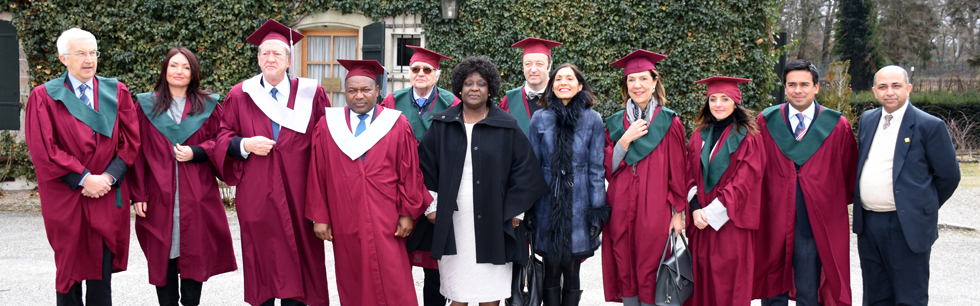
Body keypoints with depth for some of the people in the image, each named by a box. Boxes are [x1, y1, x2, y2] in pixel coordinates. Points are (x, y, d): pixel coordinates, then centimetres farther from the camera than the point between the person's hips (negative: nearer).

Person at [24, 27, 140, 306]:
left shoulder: (117, 92, 7)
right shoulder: (44, 97, 0)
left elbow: (131, 139, 3)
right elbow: (43, 148, -7)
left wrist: (109, 177, -10)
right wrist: (84, 178, -14)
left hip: (107, 197, 2)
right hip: (65, 198, -1)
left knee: (102, 271, 3)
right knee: (69, 269, 5)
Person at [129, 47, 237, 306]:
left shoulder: (208, 106, 8)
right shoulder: (146, 105, 7)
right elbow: (138, 152, 3)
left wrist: (195, 152, -15)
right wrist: (138, 194, -4)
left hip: (197, 196, 0)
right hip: (158, 196, 0)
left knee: (194, 253, 3)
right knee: (163, 256, 3)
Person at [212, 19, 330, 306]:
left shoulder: (311, 94, 3)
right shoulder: (240, 95, 6)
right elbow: (223, 138, 9)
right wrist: (245, 145, -12)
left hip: (297, 194, 0)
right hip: (256, 195, 1)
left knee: (296, 258, 4)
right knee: (261, 259, 6)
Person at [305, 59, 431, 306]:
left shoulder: (396, 125, 3)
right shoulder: (327, 125, 4)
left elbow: (409, 172, 2)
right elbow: (317, 174, 4)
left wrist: (408, 213, -1)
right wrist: (319, 217, 2)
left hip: (385, 221, -1)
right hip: (344, 223, 1)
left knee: (392, 285, -1)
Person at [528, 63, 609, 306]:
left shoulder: (592, 120, 0)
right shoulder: (540, 119, 3)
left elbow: (597, 168, 1)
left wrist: (598, 209, -2)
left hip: (578, 203, -1)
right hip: (548, 203, 1)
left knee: (572, 274, 5)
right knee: (551, 271, 5)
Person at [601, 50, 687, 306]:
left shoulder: (669, 122, 1)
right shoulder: (615, 123, 10)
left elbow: (677, 171, 0)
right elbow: (607, 168, 3)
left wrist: (678, 212, -3)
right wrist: (626, 139, -10)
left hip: (655, 211, -3)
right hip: (621, 211, 3)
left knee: (649, 273, -1)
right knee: (625, 270, 5)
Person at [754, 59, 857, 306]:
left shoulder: (838, 126, 1)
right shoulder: (766, 122, 3)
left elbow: (849, 171, 10)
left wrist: (837, 204, 8)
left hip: (815, 225, -1)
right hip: (773, 223, 1)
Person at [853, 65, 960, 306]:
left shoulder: (930, 126, -7)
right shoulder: (867, 120, 11)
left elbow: (949, 175, -3)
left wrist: (924, 207, 5)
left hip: (907, 227, -6)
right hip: (868, 223, 6)